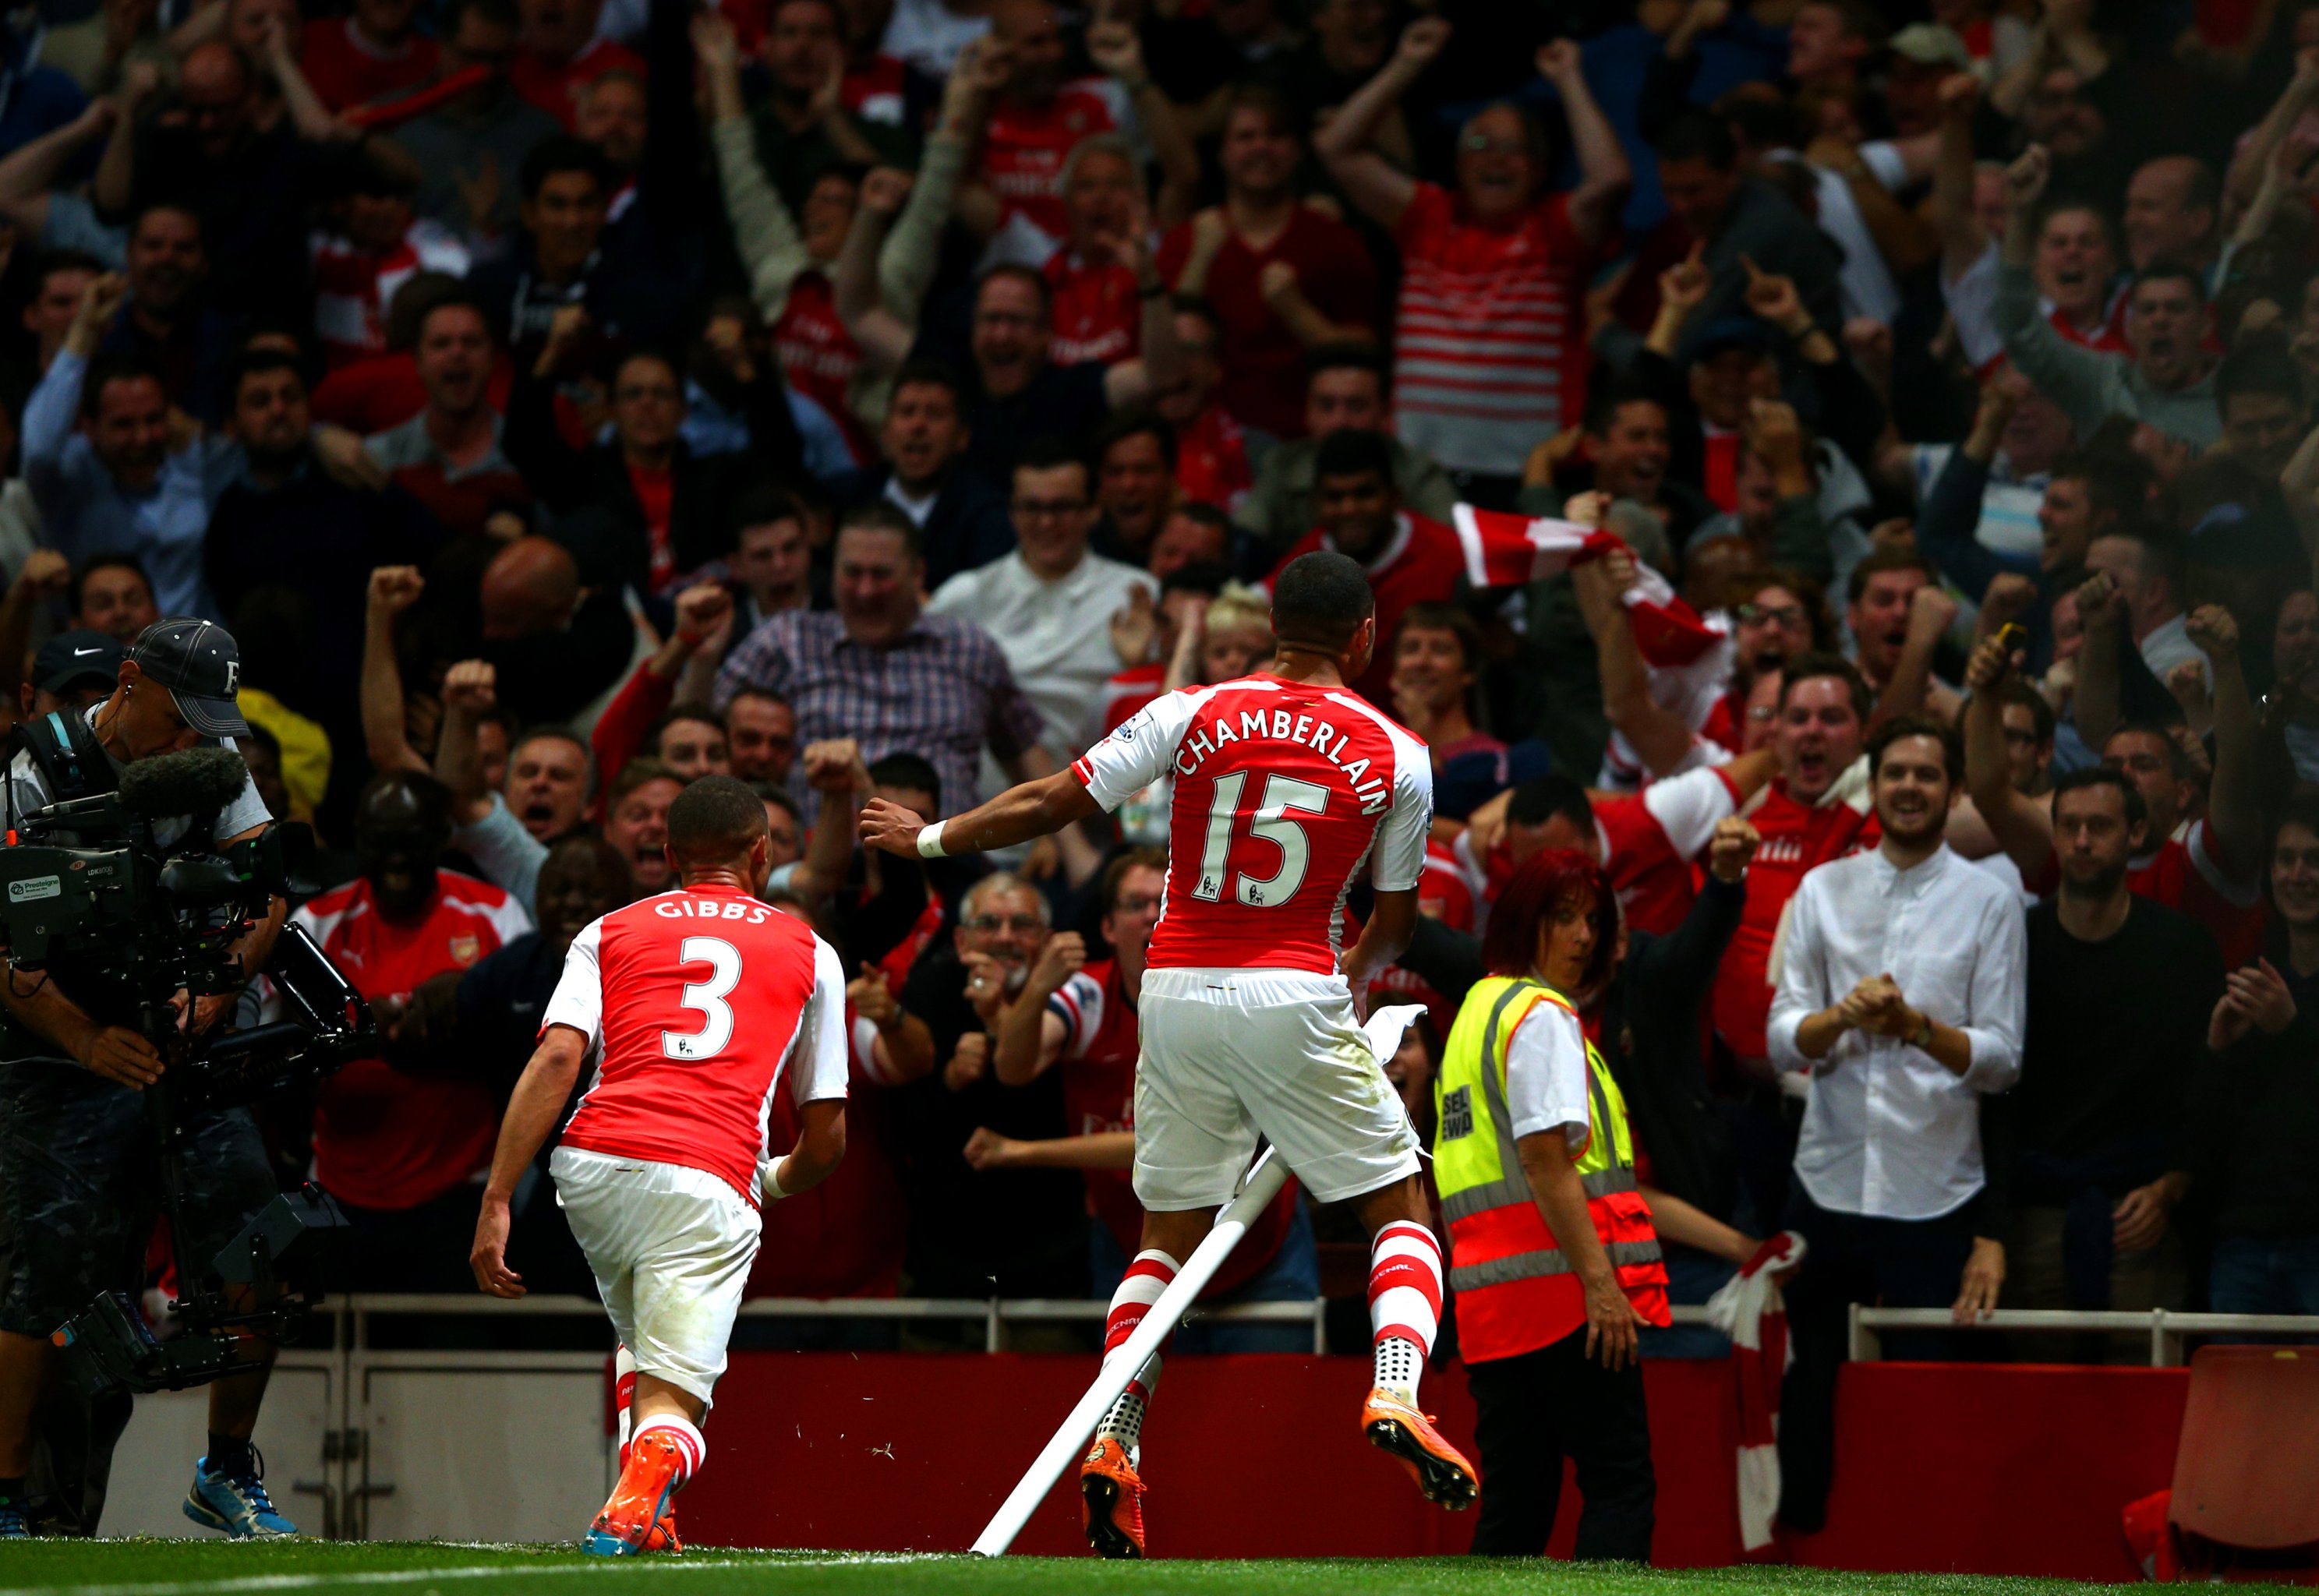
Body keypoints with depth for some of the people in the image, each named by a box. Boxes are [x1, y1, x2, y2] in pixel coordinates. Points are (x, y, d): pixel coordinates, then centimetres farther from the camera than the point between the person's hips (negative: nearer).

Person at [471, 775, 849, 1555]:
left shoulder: (611, 933, 22)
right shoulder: (809, 954, 23)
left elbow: (556, 1059, 3)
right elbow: (826, 1141, 22)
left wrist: (496, 1203, -1)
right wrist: (777, 1179, 45)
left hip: (591, 1167, 2)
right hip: (712, 1183, -2)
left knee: (645, 1350, 29)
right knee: (672, 1398, -3)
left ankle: (646, 1518, 13)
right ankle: (647, 1478, -37)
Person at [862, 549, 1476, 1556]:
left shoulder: (1193, 715, 2)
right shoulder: (1396, 757, 0)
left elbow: (1050, 805, 4)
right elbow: (1393, 917, 10)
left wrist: (929, 838, 20)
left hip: (1177, 991, 3)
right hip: (1296, 999, -3)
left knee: (1169, 1236, 15)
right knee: (1399, 1204, 9)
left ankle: (1111, 1443, 2)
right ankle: (1395, 1395, -15)